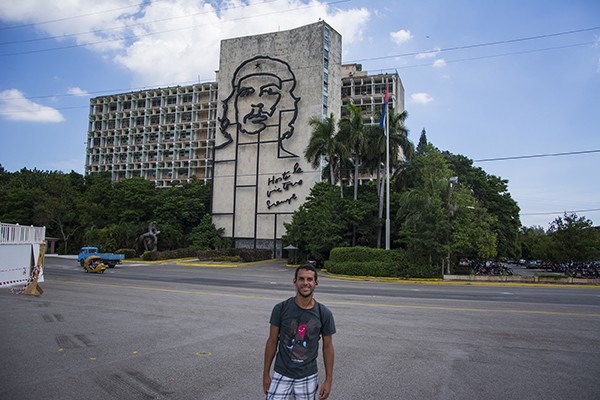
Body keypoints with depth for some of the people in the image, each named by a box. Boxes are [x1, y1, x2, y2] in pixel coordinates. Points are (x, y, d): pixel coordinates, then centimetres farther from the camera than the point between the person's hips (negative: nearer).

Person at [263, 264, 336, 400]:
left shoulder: (324, 314, -7)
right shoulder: (281, 309, -10)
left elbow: (327, 347, 2)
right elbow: (272, 342, -1)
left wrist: (328, 380, 2)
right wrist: (266, 374, 3)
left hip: (308, 377, 1)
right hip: (281, 375, -1)